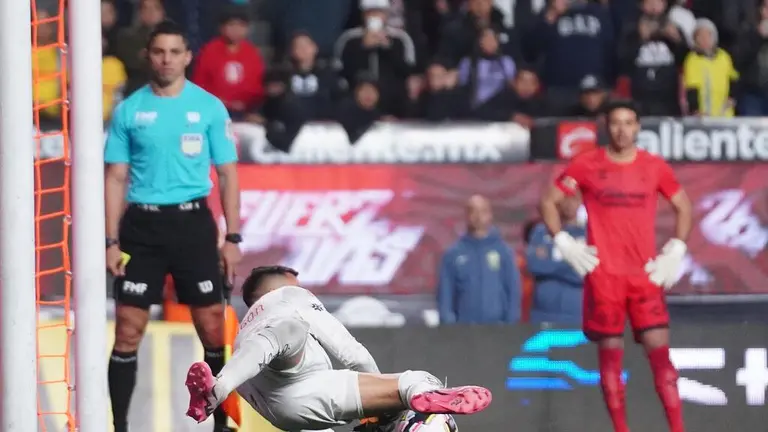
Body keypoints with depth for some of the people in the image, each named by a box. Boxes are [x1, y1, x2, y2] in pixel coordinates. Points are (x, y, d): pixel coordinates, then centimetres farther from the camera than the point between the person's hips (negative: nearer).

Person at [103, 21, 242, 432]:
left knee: (212, 326, 0)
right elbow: (116, 178, 6)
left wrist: (233, 237, 0)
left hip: (193, 223, 0)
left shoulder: (210, 108, 2)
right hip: (142, 225, 0)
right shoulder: (128, 110, 3)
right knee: (128, 330, -3)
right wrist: (112, 241, -1)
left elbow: (228, 174, 6)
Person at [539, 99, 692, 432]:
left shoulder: (655, 167, 6)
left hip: (645, 275, 1)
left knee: (660, 352, -8)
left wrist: (675, 252, 6)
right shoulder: (587, 165, 2)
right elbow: (549, 202, 8)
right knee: (610, 355, 1)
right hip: (603, 275, -1)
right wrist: (565, 244, -2)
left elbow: (683, 207, 16)